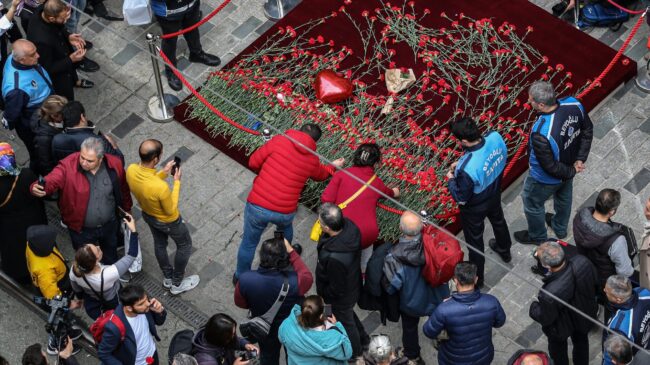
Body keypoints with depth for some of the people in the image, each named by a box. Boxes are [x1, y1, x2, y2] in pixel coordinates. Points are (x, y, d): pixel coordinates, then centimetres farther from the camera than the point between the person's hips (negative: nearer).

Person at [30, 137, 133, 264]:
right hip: (81, 230, -2)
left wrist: (127, 209, 11)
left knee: (110, 255, 31)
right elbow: (51, 181, -44)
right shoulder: (67, 166, -30)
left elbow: (123, 188, -3)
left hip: (109, 225, 2)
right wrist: (37, 188, -67)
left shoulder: (114, 164, -20)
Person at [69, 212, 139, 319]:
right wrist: (133, 231, -26)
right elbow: (132, 255, -34)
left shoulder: (75, 271, -30)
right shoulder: (107, 275, -45)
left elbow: (77, 290, -7)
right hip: (113, 310, -4)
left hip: (91, 308, 4)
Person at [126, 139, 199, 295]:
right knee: (185, 245, 24)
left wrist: (163, 173, -11)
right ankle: (177, 284, 42)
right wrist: (177, 182, -22)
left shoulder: (131, 170, -27)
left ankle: (167, 277, 55)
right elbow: (170, 211, -25)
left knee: (159, 244, 32)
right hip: (168, 221, -6)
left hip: (148, 215, 6)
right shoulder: (161, 187, -45)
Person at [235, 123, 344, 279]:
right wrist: (333, 166, 48)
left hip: (257, 206, -2)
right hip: (285, 212, 2)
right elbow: (320, 175, 26)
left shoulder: (278, 141, -6)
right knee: (285, 226, 38)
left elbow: (253, 162, -2)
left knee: (249, 243, 19)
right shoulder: (312, 159, 3)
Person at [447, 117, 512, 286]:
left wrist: (451, 179, -9)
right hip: (494, 195, 6)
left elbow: (461, 199, -27)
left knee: (475, 241, 22)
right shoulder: (496, 137, -27)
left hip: (474, 208, -6)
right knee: (498, 221, 36)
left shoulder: (467, 169, -45)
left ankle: (477, 278, 46)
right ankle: (504, 251, 66)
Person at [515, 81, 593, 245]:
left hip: (546, 179, -6)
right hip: (569, 164, 6)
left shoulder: (541, 133, -45)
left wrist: (572, 171, -12)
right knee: (564, 197, 34)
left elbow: (550, 166, -30)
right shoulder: (573, 103, -26)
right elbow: (588, 130, -8)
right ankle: (560, 228, 62)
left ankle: (537, 236, 52)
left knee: (532, 203, 25)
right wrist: (580, 159, -6)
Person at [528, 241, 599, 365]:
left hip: (563, 327, -4)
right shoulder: (582, 262, -36)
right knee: (581, 341, 35)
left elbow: (545, 319, -25)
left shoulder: (549, 295, -47)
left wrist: (533, 308, -4)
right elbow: (595, 282, -12)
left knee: (557, 346, 31)